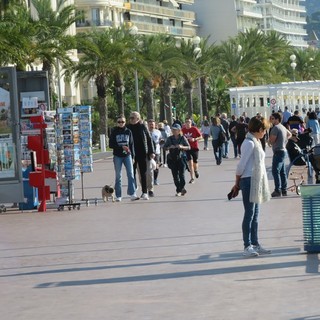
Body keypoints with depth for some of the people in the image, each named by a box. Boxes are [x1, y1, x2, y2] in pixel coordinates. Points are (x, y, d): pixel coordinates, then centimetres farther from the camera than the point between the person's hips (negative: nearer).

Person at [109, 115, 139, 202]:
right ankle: (118, 196, 7)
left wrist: (132, 155, 5)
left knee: (131, 174, -10)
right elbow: (111, 145, -3)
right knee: (118, 176, 3)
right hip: (117, 156, -1)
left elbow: (131, 144, 9)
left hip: (127, 156, 1)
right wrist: (121, 147, -14)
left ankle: (132, 194, -13)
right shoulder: (114, 132, 1)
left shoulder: (128, 131, 6)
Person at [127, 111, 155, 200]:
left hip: (142, 154, -1)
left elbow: (149, 139, 3)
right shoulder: (128, 128, 2)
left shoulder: (143, 127, 0)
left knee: (143, 173, 2)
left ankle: (145, 192, 5)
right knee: (132, 173, 4)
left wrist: (151, 152, -1)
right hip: (132, 154, 1)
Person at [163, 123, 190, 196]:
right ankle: (182, 189, 15)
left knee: (181, 175, -8)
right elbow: (164, 147, 8)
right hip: (172, 159, 3)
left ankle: (179, 190, 3)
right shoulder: (170, 138, 5)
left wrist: (182, 147, -18)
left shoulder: (182, 138, -1)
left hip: (181, 158, -3)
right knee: (175, 176, 3)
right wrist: (169, 147, -12)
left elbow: (188, 147, 0)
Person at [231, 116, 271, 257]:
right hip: (249, 181, -9)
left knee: (255, 214, 12)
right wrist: (237, 183, -5)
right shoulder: (249, 143, -16)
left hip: (256, 182, 9)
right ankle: (247, 246, 0)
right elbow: (241, 165, -16)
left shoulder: (255, 142, 13)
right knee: (249, 214, -5)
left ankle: (255, 244, 19)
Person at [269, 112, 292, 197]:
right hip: (283, 150, 10)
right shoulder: (283, 127, 14)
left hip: (278, 151, -10)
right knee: (282, 172, 12)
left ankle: (278, 190, -17)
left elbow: (271, 141, -18)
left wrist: (269, 139, 4)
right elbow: (289, 134, 33)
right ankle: (284, 190, 16)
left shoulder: (275, 128, -16)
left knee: (275, 171, -12)